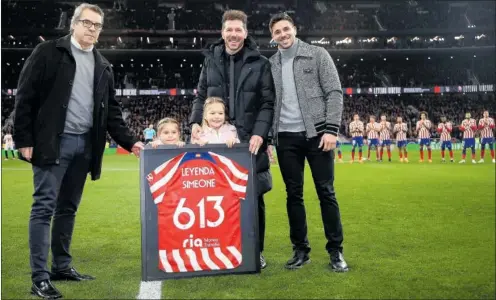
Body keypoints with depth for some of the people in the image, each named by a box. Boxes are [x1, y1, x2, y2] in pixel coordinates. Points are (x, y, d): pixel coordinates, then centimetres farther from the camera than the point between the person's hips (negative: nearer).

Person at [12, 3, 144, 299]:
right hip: (53, 142, -5)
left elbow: (112, 109, 15)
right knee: (44, 207, -5)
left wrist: (129, 141, 5)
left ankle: (62, 267, 23)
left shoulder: (103, 65, 15)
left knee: (68, 208, 12)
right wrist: (24, 140, -11)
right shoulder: (48, 52, -1)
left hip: (85, 144, 5)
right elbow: (25, 97, -5)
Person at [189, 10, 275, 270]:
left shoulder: (260, 64, 1)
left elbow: (268, 104, -2)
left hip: (250, 141, -2)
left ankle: (256, 251, 17)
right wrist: (195, 122, -5)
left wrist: (259, 133, -15)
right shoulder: (211, 61, 9)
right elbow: (200, 97, 12)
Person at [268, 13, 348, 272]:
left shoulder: (317, 55, 2)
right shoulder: (270, 65, 10)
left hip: (316, 134, -3)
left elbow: (334, 93, -3)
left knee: (326, 192, 0)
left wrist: (331, 129, -13)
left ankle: (335, 251, 10)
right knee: (294, 194, 6)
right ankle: (301, 250, 16)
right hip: (286, 138, 3)